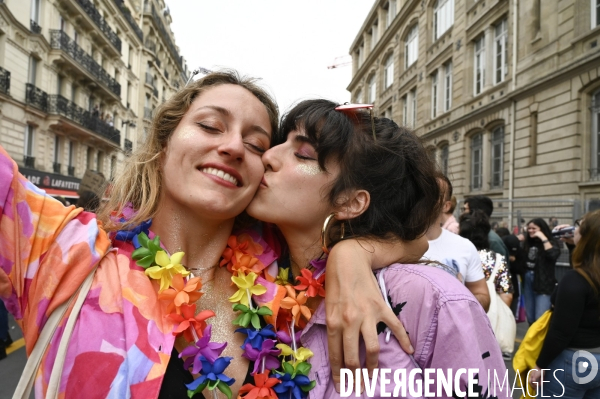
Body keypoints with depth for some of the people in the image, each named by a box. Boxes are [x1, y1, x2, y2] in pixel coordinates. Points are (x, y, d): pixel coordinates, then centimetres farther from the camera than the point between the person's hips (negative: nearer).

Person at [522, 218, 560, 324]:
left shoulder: (550, 242, -4)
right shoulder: (528, 243, 11)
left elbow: (553, 254, -24)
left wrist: (543, 238, -18)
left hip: (543, 283, -6)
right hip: (527, 280, 6)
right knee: (530, 318, 14)